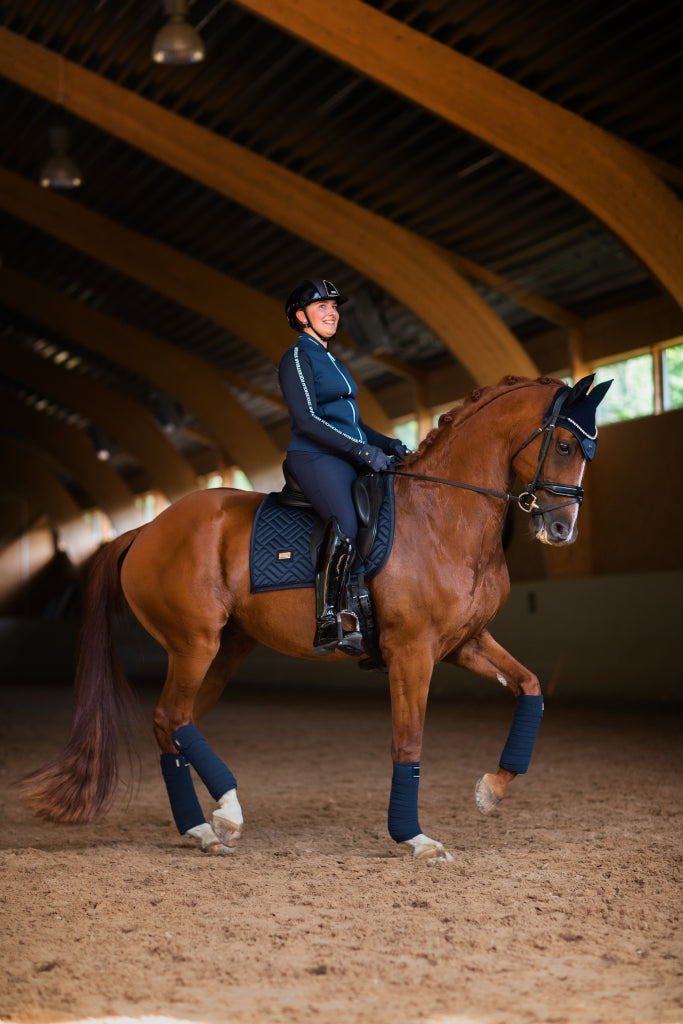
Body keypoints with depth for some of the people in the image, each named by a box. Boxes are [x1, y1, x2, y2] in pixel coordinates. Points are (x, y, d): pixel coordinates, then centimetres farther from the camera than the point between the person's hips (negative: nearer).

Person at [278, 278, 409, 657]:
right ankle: (330, 624, -32)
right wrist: (363, 450, -18)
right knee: (346, 526, -32)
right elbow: (307, 421, -14)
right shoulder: (298, 357, -2)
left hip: (349, 459, 9)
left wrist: (388, 444, 10)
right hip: (315, 458, -9)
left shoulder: (333, 362, 26)